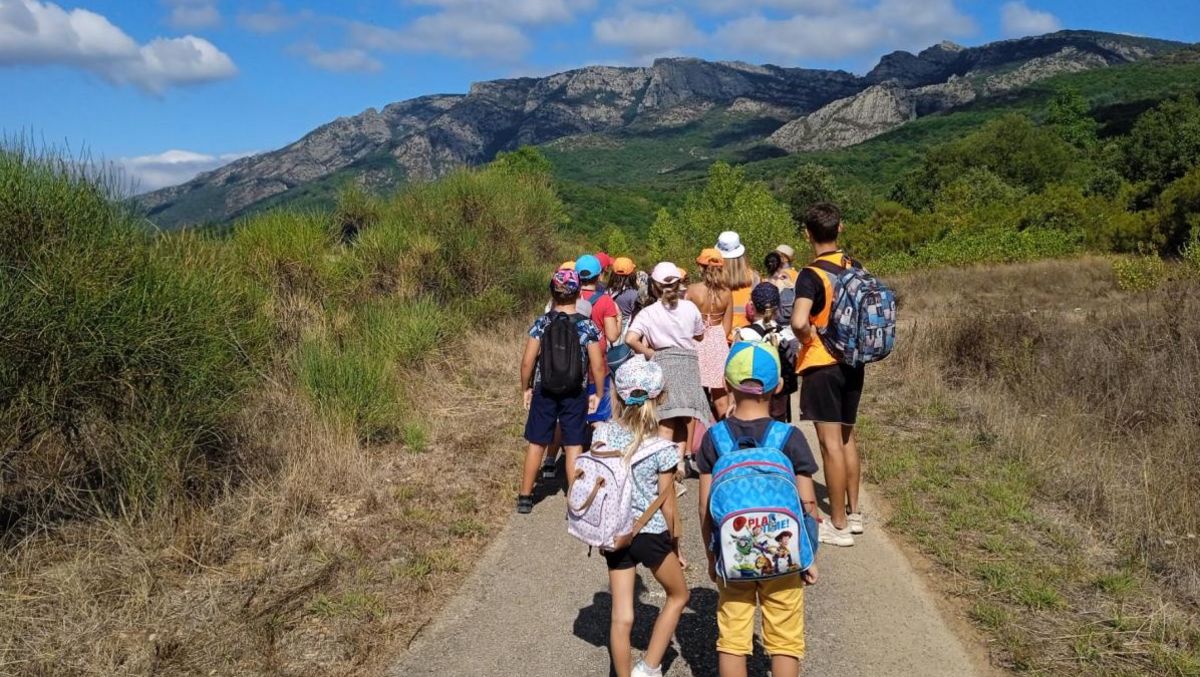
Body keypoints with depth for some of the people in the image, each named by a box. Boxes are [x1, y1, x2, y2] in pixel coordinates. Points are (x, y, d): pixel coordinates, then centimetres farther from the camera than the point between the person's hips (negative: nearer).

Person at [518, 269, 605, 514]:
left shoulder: (542, 323, -7)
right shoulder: (587, 325, -9)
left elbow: (527, 361, -8)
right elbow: (598, 366, -9)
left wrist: (526, 388, 7)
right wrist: (599, 394, 5)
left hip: (544, 391, 1)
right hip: (575, 393, -1)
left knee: (537, 443, 13)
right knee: (574, 445, 8)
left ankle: (525, 497, 23)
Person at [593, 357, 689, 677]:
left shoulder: (603, 434, -8)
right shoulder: (662, 450, -17)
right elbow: (667, 505, -8)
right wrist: (674, 541, 8)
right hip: (651, 534, -3)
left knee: (621, 616, 11)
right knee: (678, 595, 22)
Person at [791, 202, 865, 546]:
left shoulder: (811, 275, -17)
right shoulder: (854, 267, 5)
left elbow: (798, 322, -32)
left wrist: (807, 336, -13)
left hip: (822, 365, -7)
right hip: (853, 362, 7)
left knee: (831, 443, -1)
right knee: (847, 438, 18)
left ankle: (838, 526, 6)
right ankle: (853, 513, 29)